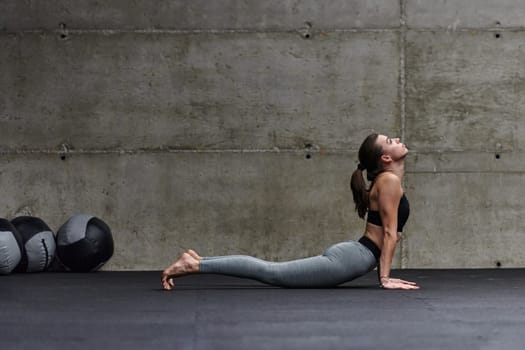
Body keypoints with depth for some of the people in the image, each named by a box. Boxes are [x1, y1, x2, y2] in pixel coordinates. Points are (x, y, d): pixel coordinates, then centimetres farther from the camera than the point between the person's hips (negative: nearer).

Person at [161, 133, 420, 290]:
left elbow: (388, 232, 24)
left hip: (349, 256, 9)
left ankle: (196, 261, 6)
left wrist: (384, 273, 20)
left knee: (271, 270, 8)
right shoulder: (389, 180, -11)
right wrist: (385, 278, -13)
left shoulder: (385, 181, 21)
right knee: (271, 273, -13)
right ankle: (195, 265, -17)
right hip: (348, 259, -9)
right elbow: (389, 233, -13)